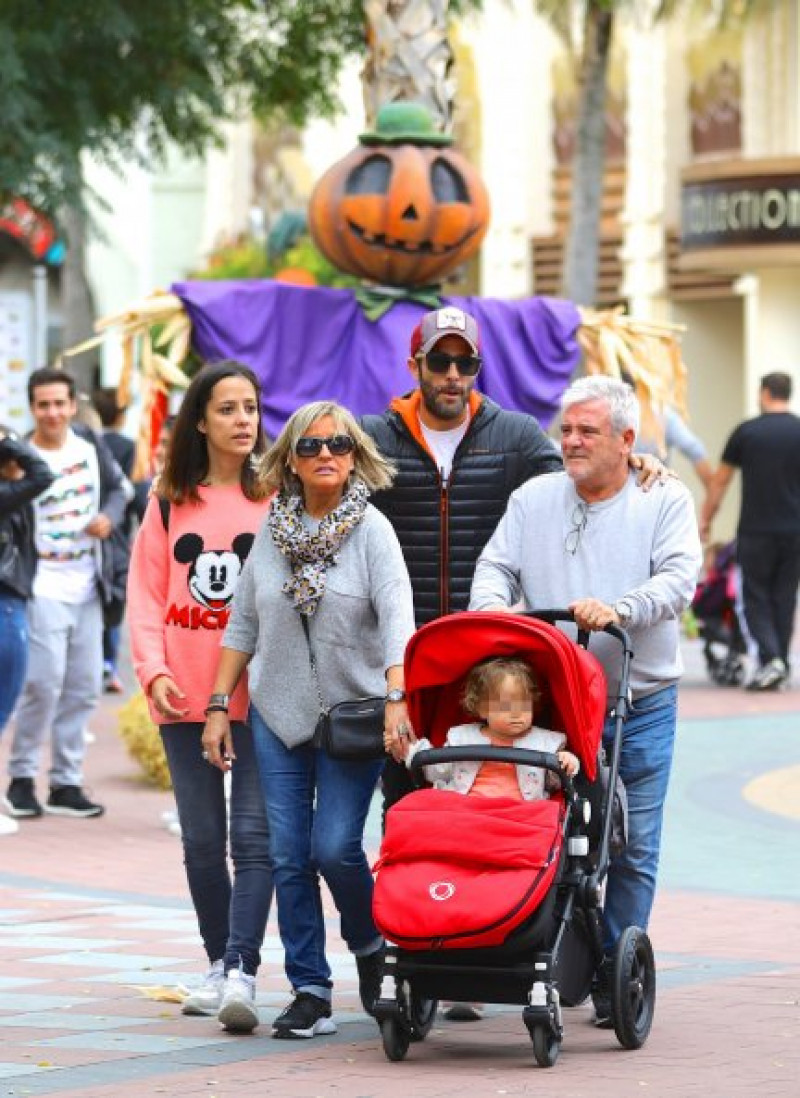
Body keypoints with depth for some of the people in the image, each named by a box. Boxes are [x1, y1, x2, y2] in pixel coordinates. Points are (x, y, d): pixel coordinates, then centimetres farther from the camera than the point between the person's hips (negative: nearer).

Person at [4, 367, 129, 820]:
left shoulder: (90, 443, 5)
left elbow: (120, 486, 16)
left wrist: (109, 516, -4)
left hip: (86, 587, 6)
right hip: (43, 589, -6)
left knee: (84, 688, 7)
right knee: (44, 682, -14)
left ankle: (66, 783, 15)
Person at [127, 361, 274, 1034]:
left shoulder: (278, 499, 3)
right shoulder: (171, 502, 10)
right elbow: (146, 594, 9)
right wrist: (154, 669, -5)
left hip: (260, 695, -3)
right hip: (186, 699, 3)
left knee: (253, 833, -11)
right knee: (202, 839, 9)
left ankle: (243, 972, -17)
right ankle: (219, 964, 21)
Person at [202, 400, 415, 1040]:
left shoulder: (371, 530, -6)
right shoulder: (272, 531, 6)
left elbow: (396, 618, -18)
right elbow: (243, 624, 12)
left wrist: (397, 698, -31)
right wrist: (218, 706, 8)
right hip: (279, 716, 4)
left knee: (335, 847, -10)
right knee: (289, 856, 1)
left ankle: (371, 944, 19)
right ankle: (310, 992, 7)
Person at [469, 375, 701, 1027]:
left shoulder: (666, 503, 3)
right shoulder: (534, 499, 12)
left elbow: (678, 578, -9)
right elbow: (496, 566, 8)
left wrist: (619, 610, -25)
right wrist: (491, 608, -15)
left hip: (641, 706, -2)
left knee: (633, 846, -1)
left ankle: (617, 973, 7)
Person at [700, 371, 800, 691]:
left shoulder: (747, 432, -2)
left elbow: (720, 481, 5)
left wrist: (705, 519, 16)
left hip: (756, 531, -2)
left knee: (756, 598, 4)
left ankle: (770, 657, -15)